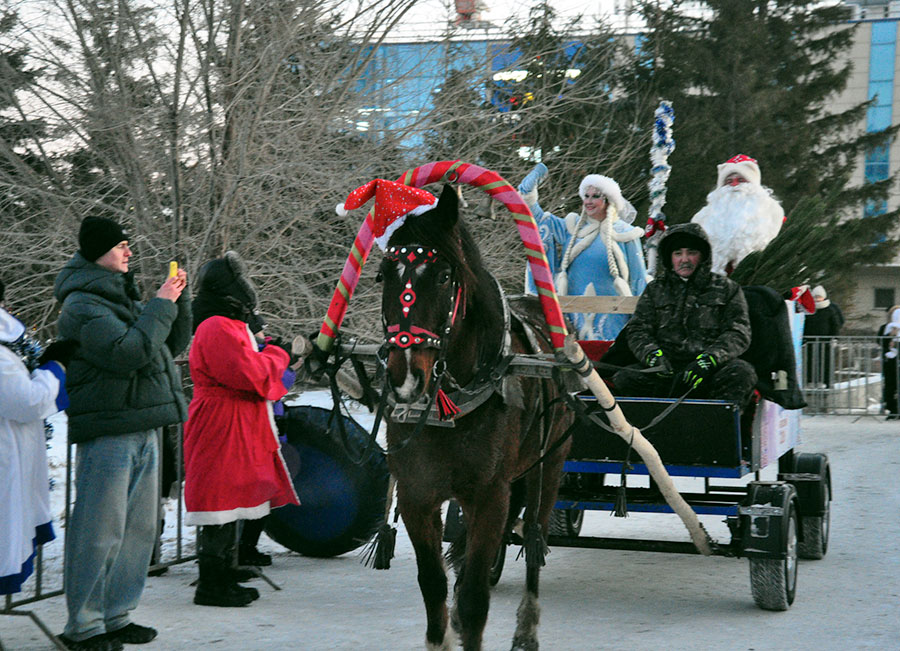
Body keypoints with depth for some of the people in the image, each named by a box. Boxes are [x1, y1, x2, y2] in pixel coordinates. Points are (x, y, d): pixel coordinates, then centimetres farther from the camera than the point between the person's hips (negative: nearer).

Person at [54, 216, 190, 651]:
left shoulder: (121, 297, 19)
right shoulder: (82, 306, -11)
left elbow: (173, 344, 22)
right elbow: (128, 352, -24)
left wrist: (177, 299, 8)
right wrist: (160, 305, -15)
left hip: (142, 429, 9)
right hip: (107, 431, -9)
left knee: (139, 526, 12)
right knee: (100, 529, -6)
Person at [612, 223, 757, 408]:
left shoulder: (727, 289, 15)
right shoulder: (655, 290, 21)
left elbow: (738, 333, 4)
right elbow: (637, 330, 14)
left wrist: (709, 359, -16)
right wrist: (652, 354, -10)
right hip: (666, 371, 1)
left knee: (742, 372, -33)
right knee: (623, 379, -25)